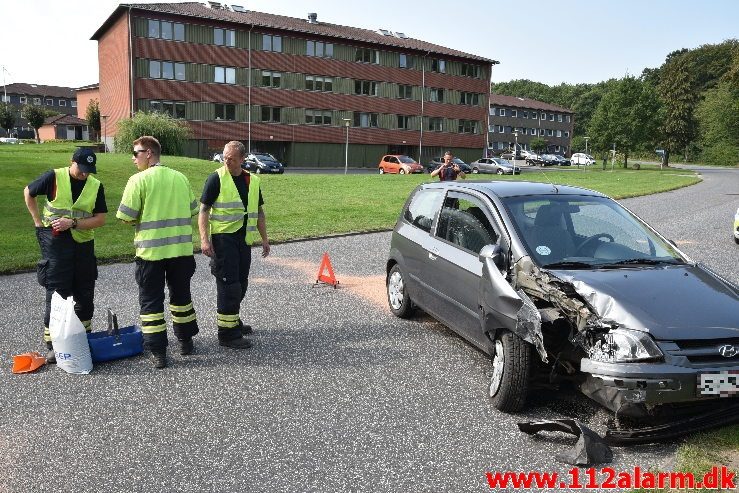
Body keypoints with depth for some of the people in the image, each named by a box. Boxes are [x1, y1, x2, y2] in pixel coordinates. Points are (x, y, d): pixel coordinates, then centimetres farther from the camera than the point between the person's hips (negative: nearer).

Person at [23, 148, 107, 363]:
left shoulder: (96, 186, -1)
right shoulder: (54, 177, -7)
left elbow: (100, 219, -4)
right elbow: (28, 193, 8)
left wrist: (72, 223, -16)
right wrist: (38, 221, 2)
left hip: (83, 243, 3)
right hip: (55, 242, -3)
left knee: (85, 292, 10)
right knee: (56, 293, -2)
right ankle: (53, 344, 6)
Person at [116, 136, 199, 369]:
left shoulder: (139, 180, -10)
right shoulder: (180, 178, 5)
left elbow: (126, 216, -11)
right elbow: (192, 211, 11)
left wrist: (141, 220, 9)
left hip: (151, 250, -4)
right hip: (181, 248, 4)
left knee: (151, 300, 6)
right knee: (181, 295, 19)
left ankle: (157, 351, 6)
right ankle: (186, 341, 29)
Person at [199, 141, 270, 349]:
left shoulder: (253, 180, 10)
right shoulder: (216, 178, -7)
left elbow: (259, 211, 18)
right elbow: (204, 210, -9)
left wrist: (264, 238, 16)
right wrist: (204, 239, -18)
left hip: (244, 238, 6)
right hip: (223, 238, -6)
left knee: (241, 284, 15)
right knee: (229, 284, -6)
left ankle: (233, 321, 33)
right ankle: (227, 333, 2)